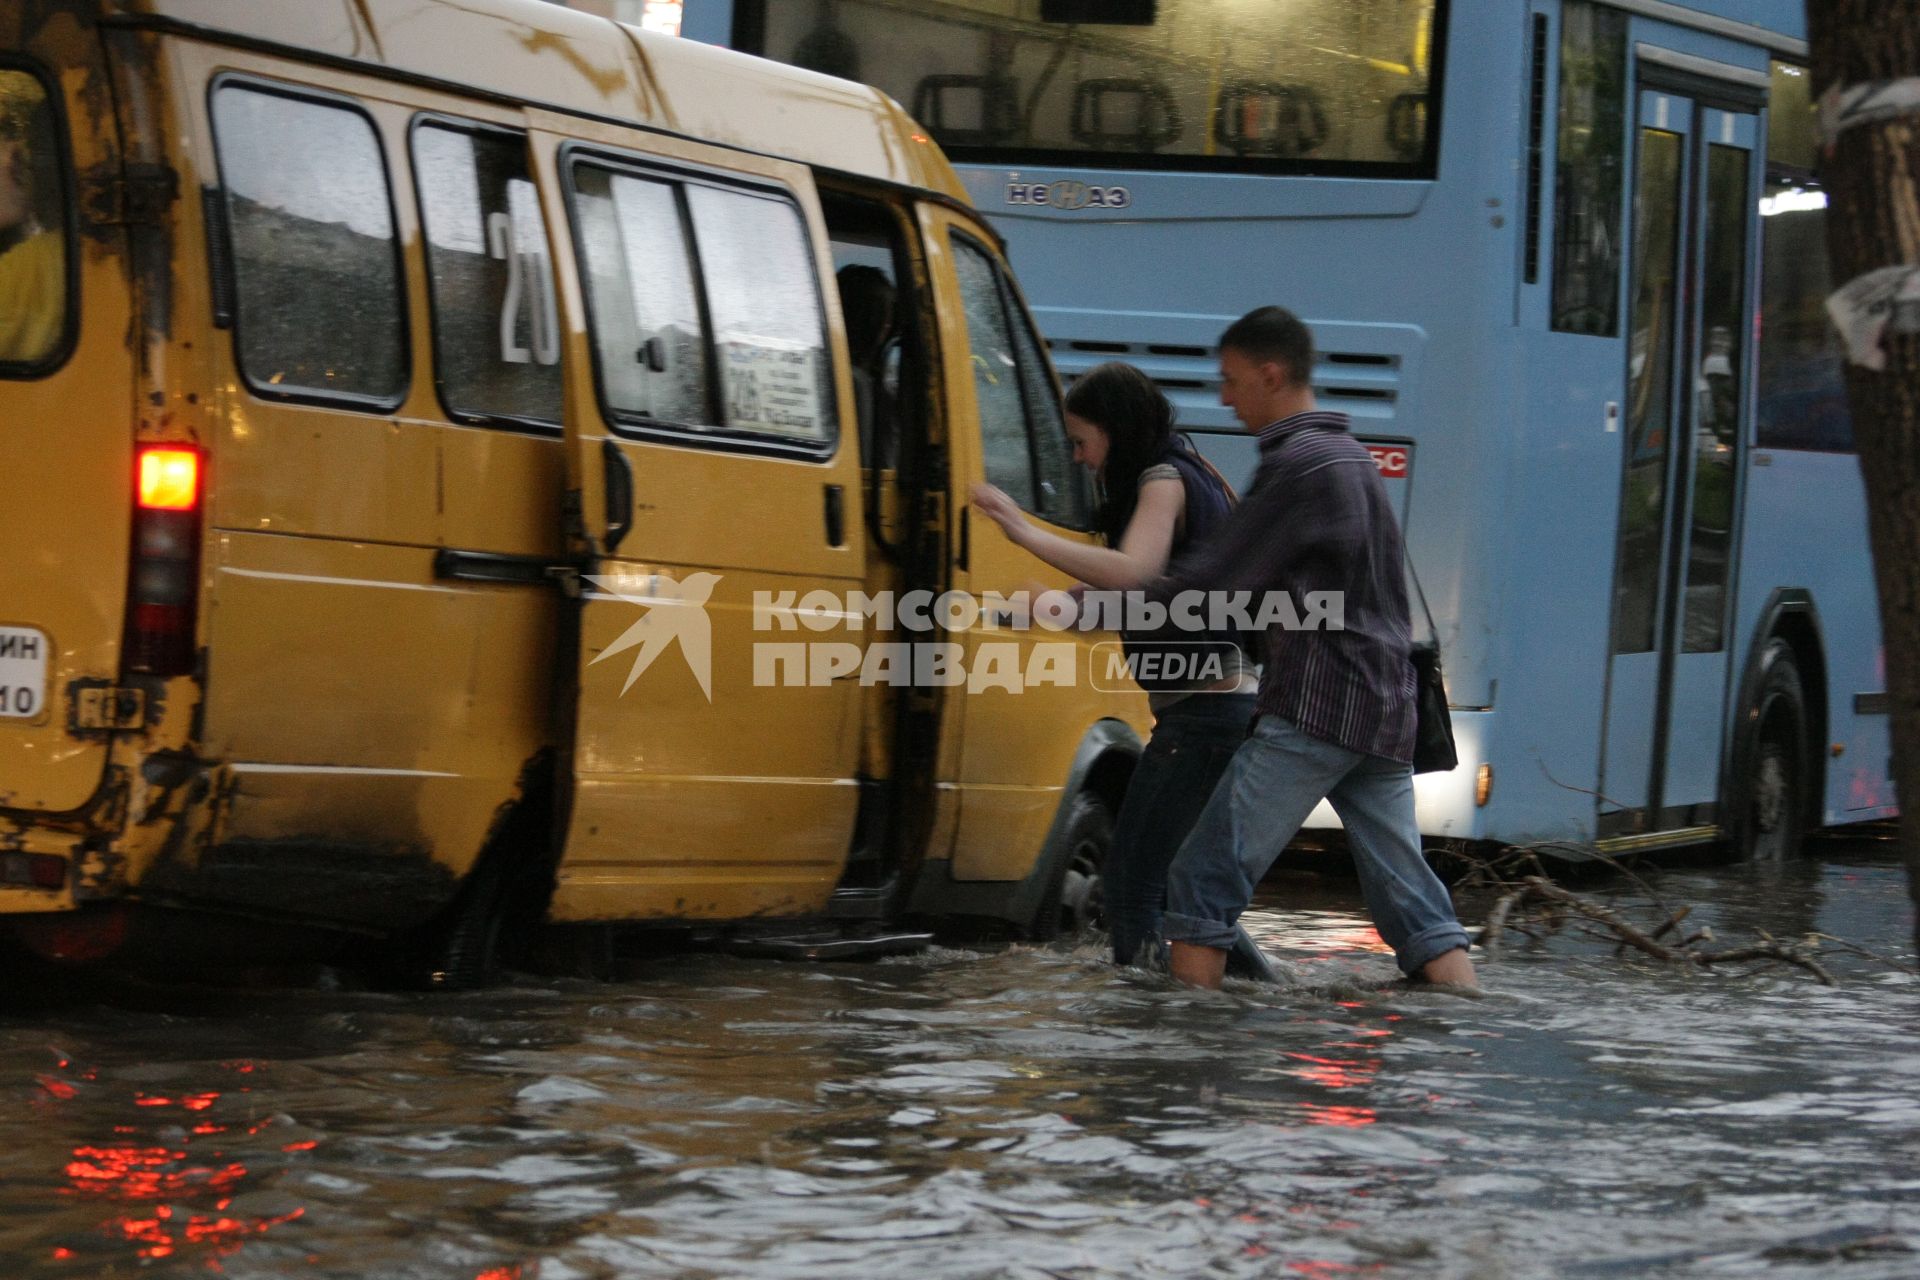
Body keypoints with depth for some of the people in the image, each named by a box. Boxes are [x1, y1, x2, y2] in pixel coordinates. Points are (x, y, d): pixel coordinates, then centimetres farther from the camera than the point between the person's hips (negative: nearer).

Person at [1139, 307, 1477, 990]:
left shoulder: (1298, 464, -11)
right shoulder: (1350, 455, 20)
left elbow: (1214, 578, -14)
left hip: (1316, 708, -9)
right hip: (1386, 713, 9)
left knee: (1206, 875, -6)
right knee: (1408, 892, 6)